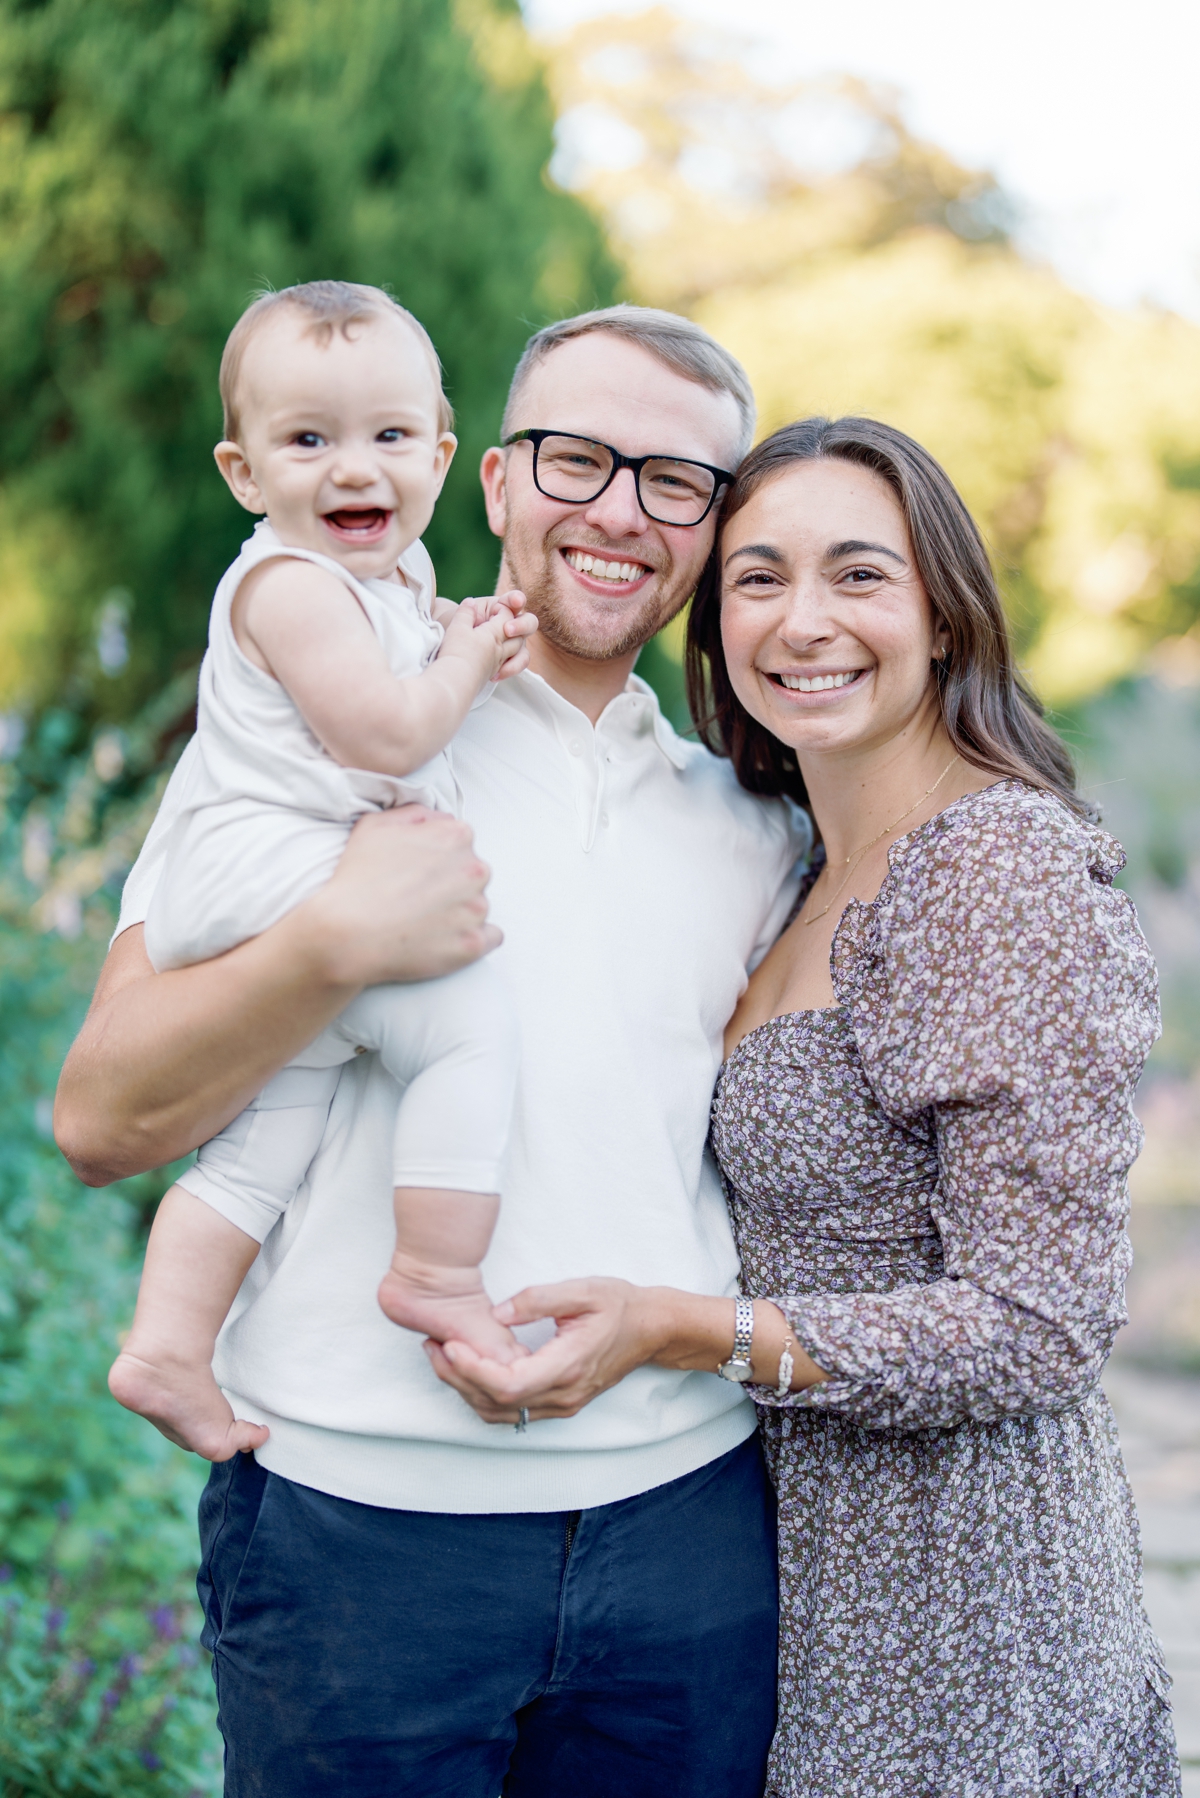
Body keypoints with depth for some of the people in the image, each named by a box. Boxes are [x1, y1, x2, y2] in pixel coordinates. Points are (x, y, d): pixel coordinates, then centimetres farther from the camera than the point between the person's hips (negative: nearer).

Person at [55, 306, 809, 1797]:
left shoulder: (756, 831, 11)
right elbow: (100, 1122, -6)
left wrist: (656, 1323, 0)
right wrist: (339, 941, -18)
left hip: (686, 1518, 4)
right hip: (356, 1514, -3)